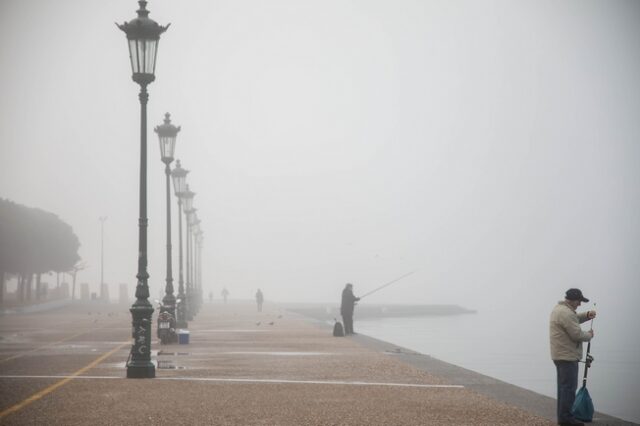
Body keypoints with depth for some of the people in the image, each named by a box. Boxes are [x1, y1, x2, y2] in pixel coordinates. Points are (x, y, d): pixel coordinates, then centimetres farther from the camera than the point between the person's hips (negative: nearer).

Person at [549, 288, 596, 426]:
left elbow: (574, 319, 26)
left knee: (564, 387, 16)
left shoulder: (559, 308, 13)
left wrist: (586, 315, 8)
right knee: (569, 387, -7)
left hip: (560, 356, 11)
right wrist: (589, 335, -3)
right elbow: (577, 335, -22)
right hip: (568, 356, -11)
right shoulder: (566, 313, -21)